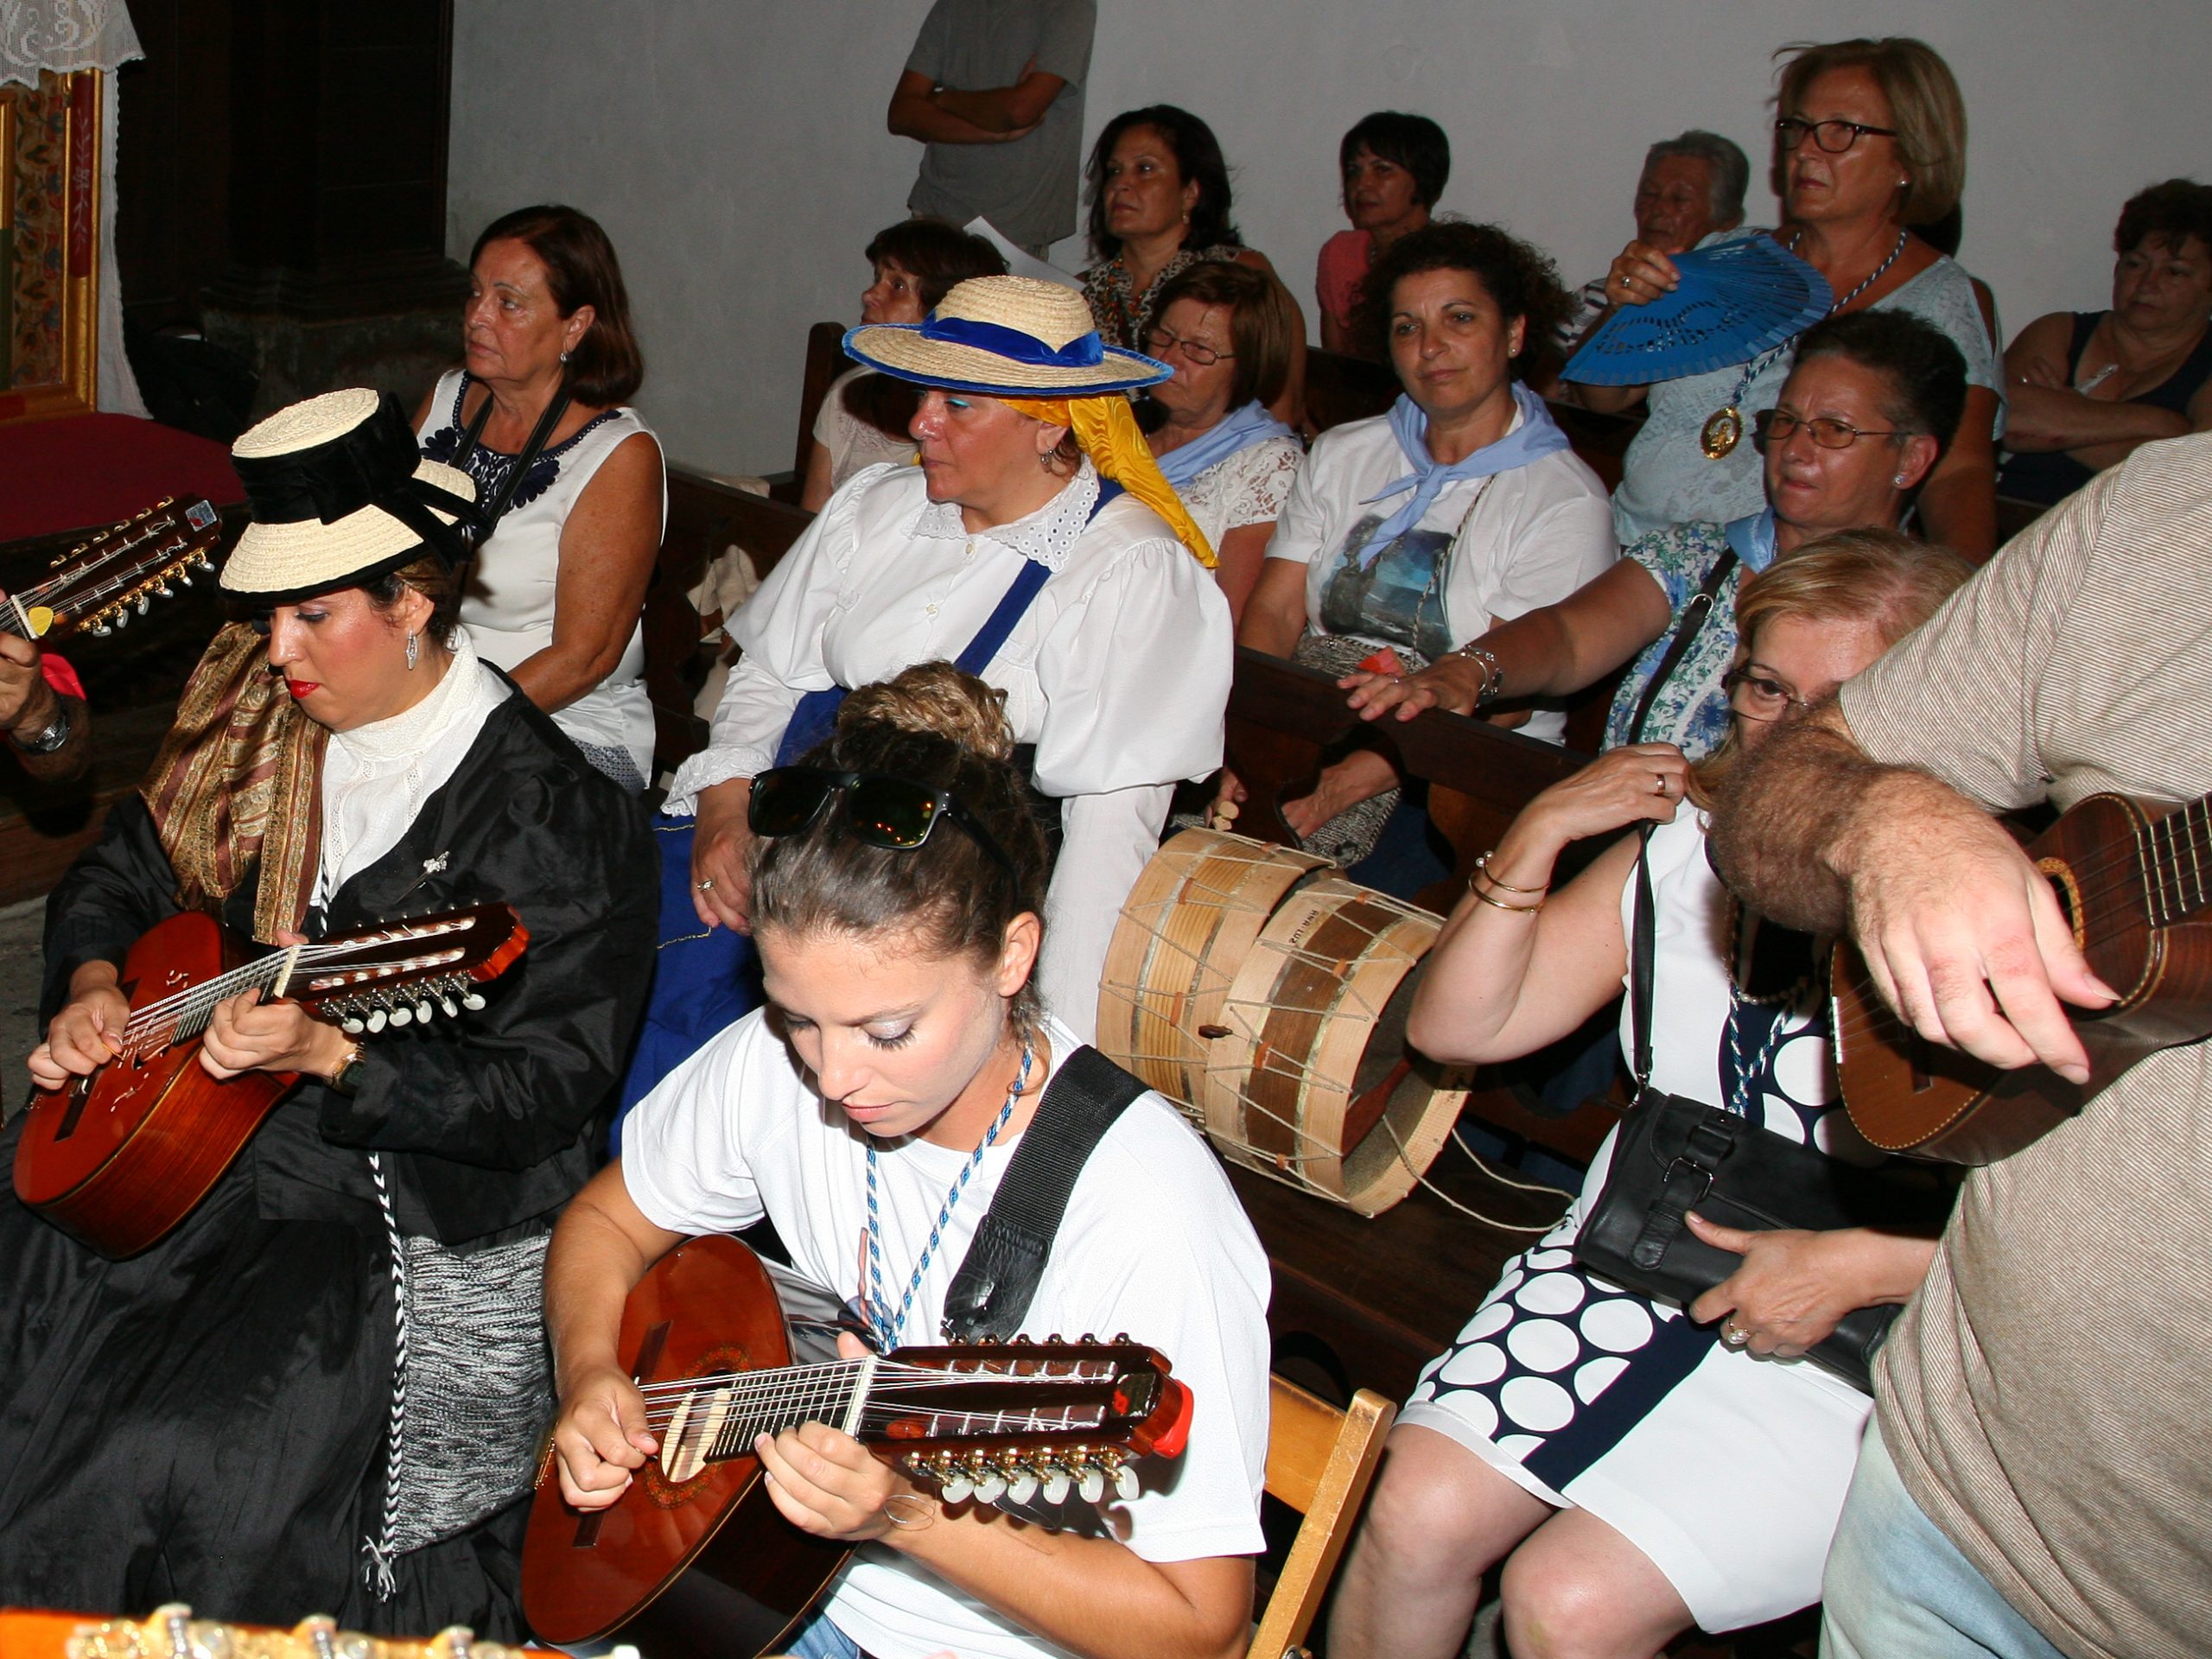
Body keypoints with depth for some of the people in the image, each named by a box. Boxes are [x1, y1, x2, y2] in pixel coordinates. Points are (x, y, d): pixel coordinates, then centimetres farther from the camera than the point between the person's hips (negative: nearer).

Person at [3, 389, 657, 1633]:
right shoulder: (255, 723, 7)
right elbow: (120, 875, 20)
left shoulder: (557, 818, -16)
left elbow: (544, 1093, -18)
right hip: (207, 1137, 8)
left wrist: (326, 1051, -30)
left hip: (433, 1207, -7)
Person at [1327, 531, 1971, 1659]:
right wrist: (1540, 831, -7)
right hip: (1641, 1249, 5)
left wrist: (1860, 1268, -19)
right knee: (1418, 1513, -13)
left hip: (1868, 1347, -4)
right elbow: (1455, 1025, 4)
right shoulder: (1688, 850, 2)